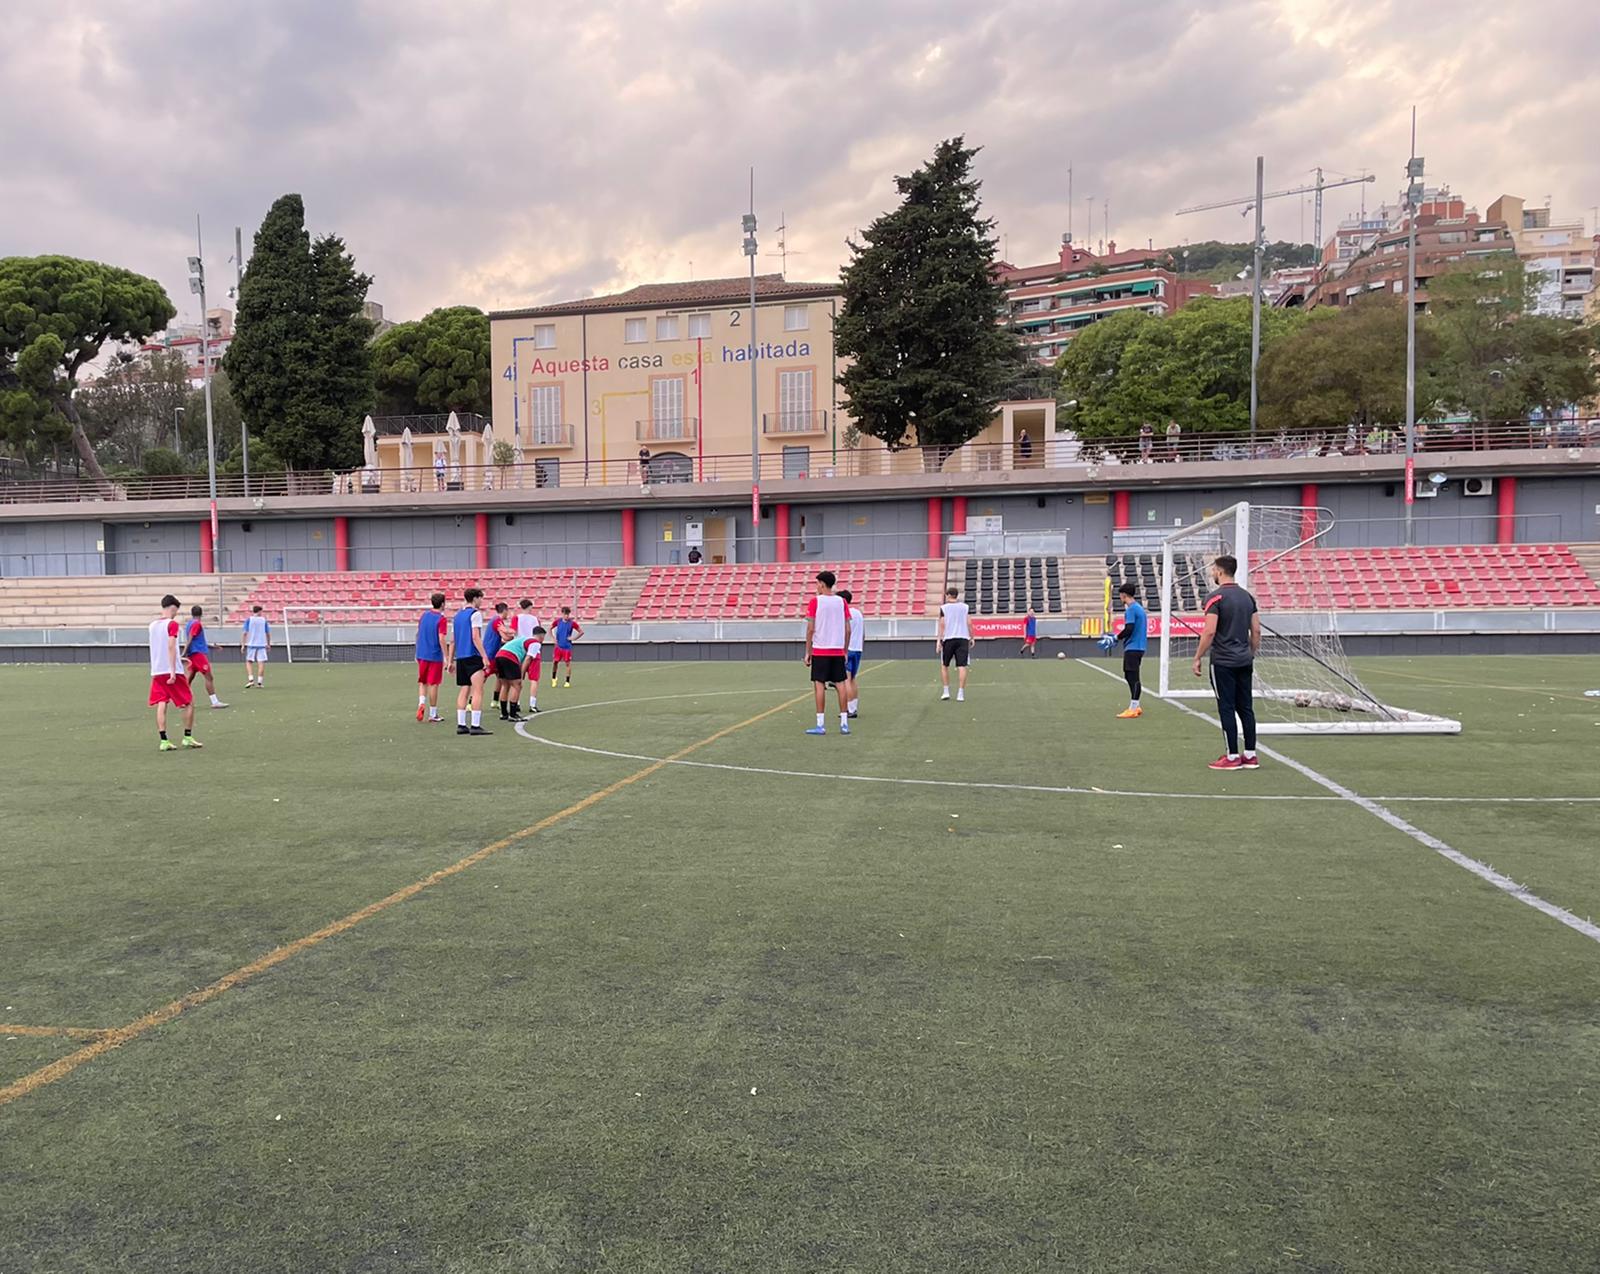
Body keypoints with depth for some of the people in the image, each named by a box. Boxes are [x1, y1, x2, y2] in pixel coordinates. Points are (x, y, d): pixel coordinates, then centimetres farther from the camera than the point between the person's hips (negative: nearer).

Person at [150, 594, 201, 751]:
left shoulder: (152, 625, 13)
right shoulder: (172, 624, -9)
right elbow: (171, 647, -19)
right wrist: (173, 672, -21)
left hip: (156, 672, 6)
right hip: (172, 671, -6)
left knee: (161, 705, 3)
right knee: (189, 703, 7)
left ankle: (164, 741, -3)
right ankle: (188, 737, 7)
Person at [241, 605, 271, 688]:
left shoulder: (249, 620, 1)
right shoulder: (264, 620, 5)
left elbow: (245, 633, -5)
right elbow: (268, 634, 7)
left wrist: (243, 645, -3)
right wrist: (268, 644, 19)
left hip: (251, 644, 0)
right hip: (262, 644, 0)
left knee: (248, 662, 10)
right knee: (261, 663, 0)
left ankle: (250, 679, -6)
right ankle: (259, 681, -4)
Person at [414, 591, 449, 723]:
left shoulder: (424, 615, 6)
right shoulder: (441, 619, -12)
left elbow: (417, 634, 13)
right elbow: (441, 639, -19)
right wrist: (446, 657, -15)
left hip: (422, 654, 5)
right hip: (435, 655, -5)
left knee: (422, 682, 17)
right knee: (433, 684, 2)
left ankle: (421, 703, -6)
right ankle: (433, 714, 8)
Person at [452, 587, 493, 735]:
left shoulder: (457, 615, 17)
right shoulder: (475, 613, -6)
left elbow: (452, 641, 18)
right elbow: (475, 637, -15)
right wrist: (484, 656, -16)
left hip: (460, 657, 8)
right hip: (473, 656, -8)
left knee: (464, 691, 11)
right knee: (478, 691, -8)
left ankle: (461, 725, 10)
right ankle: (475, 726, -14)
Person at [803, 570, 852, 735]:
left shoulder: (815, 601, -4)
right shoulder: (841, 601, 6)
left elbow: (810, 629, -7)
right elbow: (848, 630, 6)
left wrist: (808, 652, -1)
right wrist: (845, 651, 15)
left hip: (820, 651, -3)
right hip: (838, 651, 4)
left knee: (819, 685, -1)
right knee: (841, 685, 6)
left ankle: (821, 724, -3)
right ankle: (844, 723, 6)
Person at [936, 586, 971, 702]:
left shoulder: (944, 608, 2)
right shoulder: (965, 607, 7)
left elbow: (942, 625, -4)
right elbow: (969, 624, 4)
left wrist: (939, 640, -4)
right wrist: (971, 638, 12)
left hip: (948, 639, -1)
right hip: (963, 638, 1)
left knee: (944, 666, 14)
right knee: (961, 666, -2)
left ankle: (946, 691, 10)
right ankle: (960, 694, -7)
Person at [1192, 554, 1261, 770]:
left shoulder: (1216, 597, -11)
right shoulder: (1247, 597, 11)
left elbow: (1209, 632, -17)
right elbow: (1256, 632, 11)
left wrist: (1197, 658, -10)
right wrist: (1250, 655, 21)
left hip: (1223, 662, -7)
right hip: (1245, 662, 7)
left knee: (1226, 709, -2)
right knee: (1246, 708, 10)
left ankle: (1232, 757, 1)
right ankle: (1250, 755, 13)